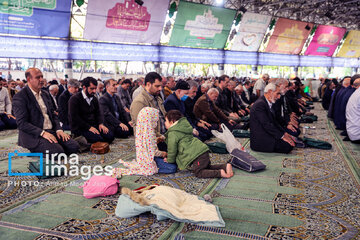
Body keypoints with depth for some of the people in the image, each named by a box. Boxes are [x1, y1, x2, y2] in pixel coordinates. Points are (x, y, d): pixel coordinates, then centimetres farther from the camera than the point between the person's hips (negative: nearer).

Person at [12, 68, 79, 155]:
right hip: (34, 135, -7)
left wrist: (58, 129, 0)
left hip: (51, 131, 7)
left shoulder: (45, 94, 16)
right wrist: (42, 133, -22)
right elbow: (22, 123, -14)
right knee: (57, 151, -30)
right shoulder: (19, 97, -7)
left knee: (74, 146, -13)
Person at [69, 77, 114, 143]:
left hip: (93, 125, 7)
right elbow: (74, 117, -16)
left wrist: (101, 124, -7)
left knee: (110, 136, -17)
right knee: (98, 139, -28)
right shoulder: (74, 99, -9)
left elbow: (98, 113, 15)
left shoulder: (94, 99, 13)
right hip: (79, 128, -6)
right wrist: (89, 127, -20)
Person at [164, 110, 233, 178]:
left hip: (196, 155, -10)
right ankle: (225, 166, 5)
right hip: (203, 149, 10)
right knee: (207, 167, 22)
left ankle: (220, 173, -19)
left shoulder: (172, 133, -7)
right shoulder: (184, 125, 22)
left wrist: (169, 160, 13)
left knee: (198, 172, -4)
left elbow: (172, 149, -4)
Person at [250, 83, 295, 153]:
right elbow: (267, 125, -22)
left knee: (291, 141, 1)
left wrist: (284, 133, 5)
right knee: (288, 146, -18)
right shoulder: (260, 104, -18)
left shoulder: (267, 103, 14)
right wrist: (282, 136, -18)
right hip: (259, 141, -10)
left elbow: (274, 122, 16)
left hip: (266, 135, 10)